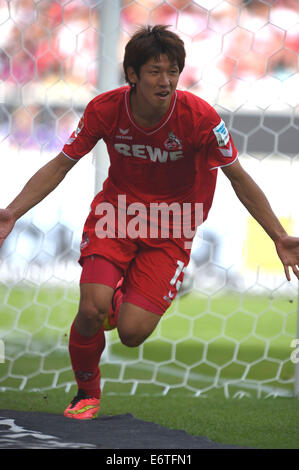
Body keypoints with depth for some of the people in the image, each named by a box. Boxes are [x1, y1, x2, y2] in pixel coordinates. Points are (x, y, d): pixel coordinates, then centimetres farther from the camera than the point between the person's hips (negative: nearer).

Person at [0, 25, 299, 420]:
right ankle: (86, 392, 9)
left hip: (170, 227, -1)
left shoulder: (199, 116, -19)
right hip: (116, 210, 1)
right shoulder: (105, 109, -14)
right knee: (91, 310, -22)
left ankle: (122, 301, 26)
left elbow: (239, 179, -8)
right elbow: (59, 167, -3)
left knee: (132, 333, -15)